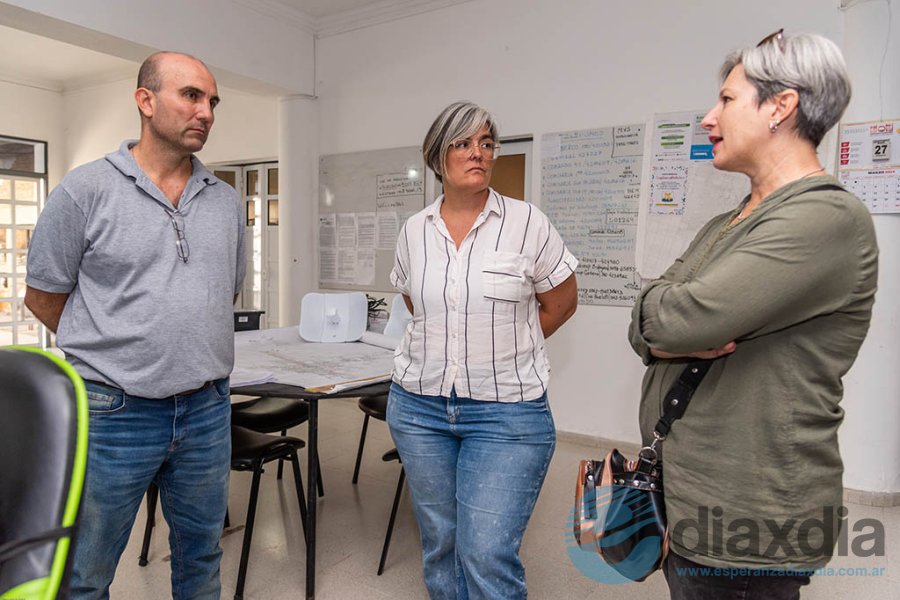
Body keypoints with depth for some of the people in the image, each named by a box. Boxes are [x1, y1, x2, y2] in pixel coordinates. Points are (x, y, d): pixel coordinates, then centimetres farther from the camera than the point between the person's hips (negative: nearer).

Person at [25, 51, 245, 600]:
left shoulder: (226, 201, 6)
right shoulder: (86, 190, -7)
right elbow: (43, 297, 1)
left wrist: (194, 351, 12)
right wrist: (109, 353, 6)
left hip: (208, 410, 4)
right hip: (115, 412, -3)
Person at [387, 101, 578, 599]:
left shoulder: (527, 223, -7)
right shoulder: (414, 231, 3)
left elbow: (561, 303, 4)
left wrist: (504, 350, 8)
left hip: (505, 410, -3)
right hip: (419, 404, 4)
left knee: (488, 555, -4)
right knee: (439, 543, 16)